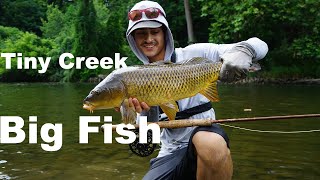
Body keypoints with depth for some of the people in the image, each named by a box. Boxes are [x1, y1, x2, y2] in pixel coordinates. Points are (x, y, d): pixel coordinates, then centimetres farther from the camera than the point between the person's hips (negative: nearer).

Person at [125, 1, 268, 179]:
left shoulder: (193, 54, -7)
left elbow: (259, 45, -11)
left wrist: (243, 50, -35)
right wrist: (146, 110, -26)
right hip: (171, 153, 5)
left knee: (211, 145, -40)